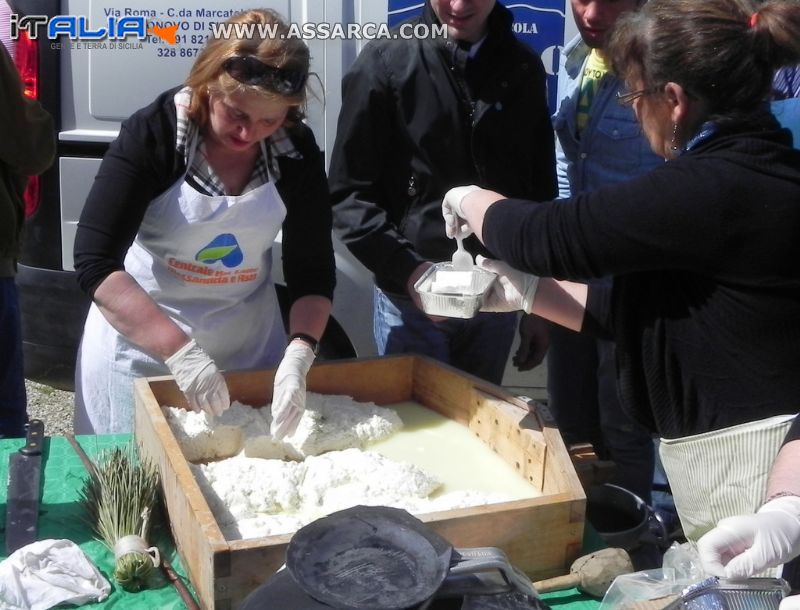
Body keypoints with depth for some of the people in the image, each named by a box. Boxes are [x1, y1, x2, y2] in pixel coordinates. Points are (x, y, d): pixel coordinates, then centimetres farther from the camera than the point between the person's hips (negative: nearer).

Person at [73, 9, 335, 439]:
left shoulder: (297, 151, -10)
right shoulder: (154, 132, -20)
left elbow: (313, 271, -7)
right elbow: (95, 262, -24)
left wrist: (299, 354, -25)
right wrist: (179, 350, -33)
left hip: (250, 346, 3)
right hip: (140, 342, -3)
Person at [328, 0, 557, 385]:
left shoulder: (524, 68, 5)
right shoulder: (386, 61, -6)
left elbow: (541, 192, 10)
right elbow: (349, 192, -8)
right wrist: (406, 269, -20)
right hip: (411, 299, -3)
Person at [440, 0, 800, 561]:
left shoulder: (713, 187, -23)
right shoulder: (753, 171, 9)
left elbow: (549, 237, -16)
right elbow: (646, 307, 13)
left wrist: (469, 199, 4)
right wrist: (524, 291, 11)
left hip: (748, 464, -9)